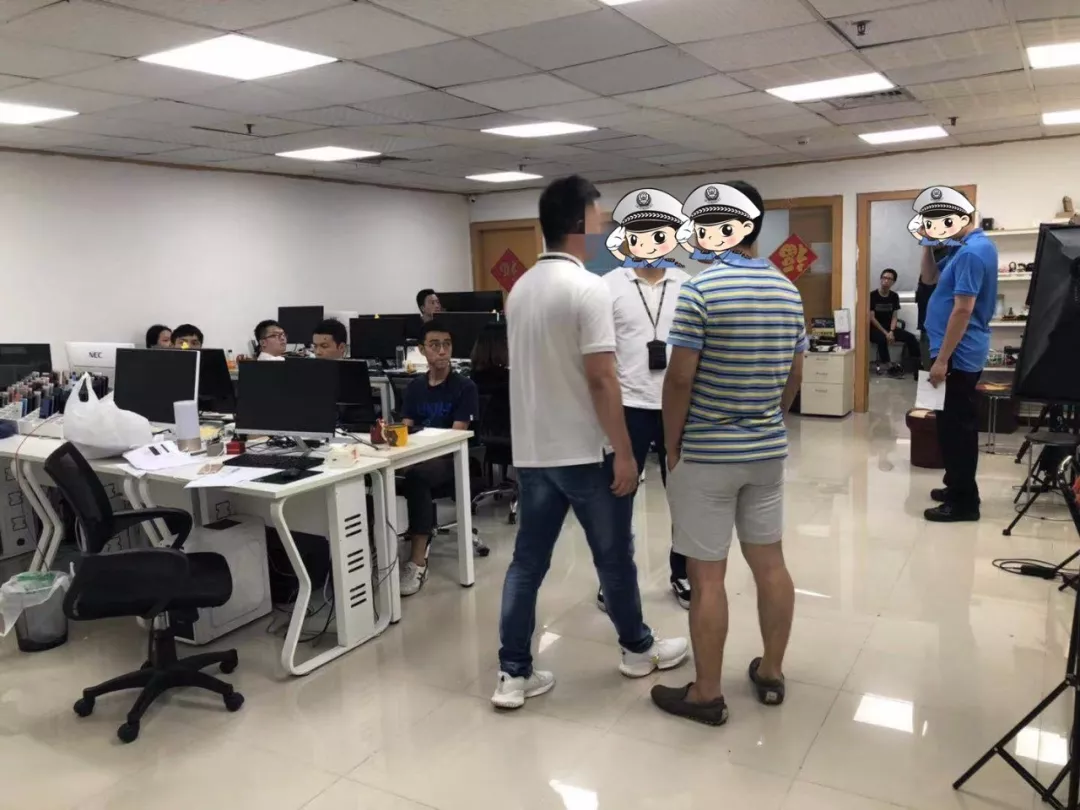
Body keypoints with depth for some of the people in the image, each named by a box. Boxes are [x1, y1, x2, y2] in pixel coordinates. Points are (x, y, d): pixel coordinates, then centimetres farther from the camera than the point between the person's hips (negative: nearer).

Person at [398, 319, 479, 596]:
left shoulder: (465, 387, 1)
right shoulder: (415, 387, 16)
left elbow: (457, 435, -8)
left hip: (450, 458, -4)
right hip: (418, 457, 4)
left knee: (416, 475, -37)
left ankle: (418, 561, -32)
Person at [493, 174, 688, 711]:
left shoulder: (520, 289, 10)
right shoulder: (587, 288, -17)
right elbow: (600, 379, -20)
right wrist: (624, 453, -14)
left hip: (532, 450, 7)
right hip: (585, 451, -7)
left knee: (528, 559, 9)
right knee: (613, 555, 11)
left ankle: (513, 674, 14)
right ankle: (637, 649, 31)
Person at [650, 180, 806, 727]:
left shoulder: (700, 289, -16)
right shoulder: (788, 291, 6)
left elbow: (679, 378, -17)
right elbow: (794, 376, 11)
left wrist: (672, 447, -5)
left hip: (706, 453, -7)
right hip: (768, 450, 7)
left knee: (706, 575, 1)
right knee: (769, 563, 15)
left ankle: (706, 695, 12)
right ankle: (772, 674, 28)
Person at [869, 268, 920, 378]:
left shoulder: (894, 297, 5)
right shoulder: (872, 296, -8)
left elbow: (894, 317, 3)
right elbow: (872, 318, -11)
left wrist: (891, 332, -17)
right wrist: (885, 333, -19)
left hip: (889, 328, 5)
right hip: (874, 329, -5)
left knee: (911, 338, -18)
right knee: (882, 339, -38)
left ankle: (917, 370, -18)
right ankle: (887, 365, -17)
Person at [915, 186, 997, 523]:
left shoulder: (970, 253, -20)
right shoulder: (972, 246, 13)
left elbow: (963, 310, -24)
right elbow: (930, 278, 21)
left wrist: (941, 360, -23)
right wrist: (928, 244, 5)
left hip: (957, 355, -10)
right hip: (963, 353, 10)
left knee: (954, 428, -4)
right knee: (958, 426, 18)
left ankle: (962, 502, 4)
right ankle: (959, 488, 29)